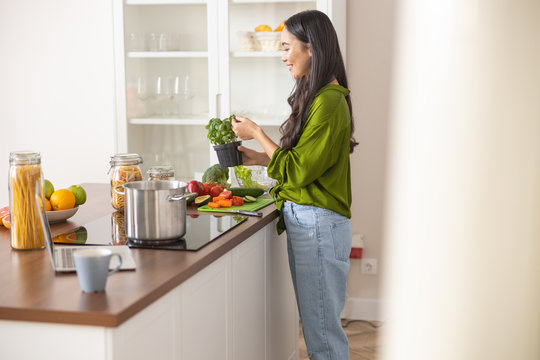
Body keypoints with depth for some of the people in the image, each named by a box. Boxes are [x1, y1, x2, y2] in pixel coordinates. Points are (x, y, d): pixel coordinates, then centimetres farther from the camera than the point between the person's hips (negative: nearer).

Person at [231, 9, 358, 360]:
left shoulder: (328, 102, -17)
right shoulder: (316, 96, 13)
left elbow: (297, 170, -17)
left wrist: (257, 134, -9)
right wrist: (258, 157, 11)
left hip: (319, 225, -10)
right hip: (304, 222, 10)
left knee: (323, 331, 0)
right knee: (315, 324, 17)